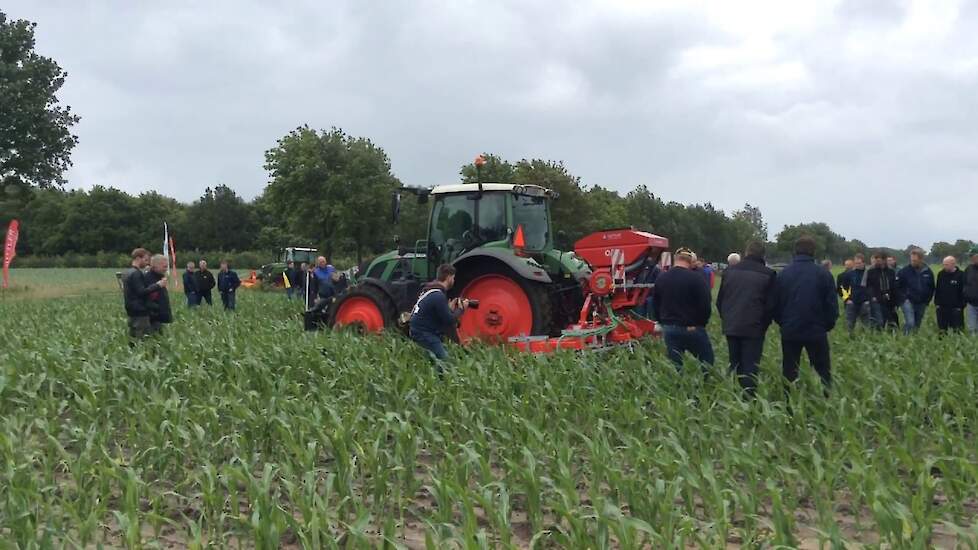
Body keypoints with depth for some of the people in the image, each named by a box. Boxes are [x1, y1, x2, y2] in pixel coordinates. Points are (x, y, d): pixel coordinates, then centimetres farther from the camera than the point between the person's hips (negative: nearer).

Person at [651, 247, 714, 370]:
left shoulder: (661, 279, 6)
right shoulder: (697, 278, -11)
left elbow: (655, 305, 12)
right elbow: (705, 305, -12)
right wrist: (701, 324, 4)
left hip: (669, 329, 5)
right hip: (692, 328, -5)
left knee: (675, 365, 9)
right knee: (707, 361, 7)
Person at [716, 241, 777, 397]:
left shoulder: (729, 271, 6)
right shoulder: (768, 274, -4)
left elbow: (720, 301, 12)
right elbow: (771, 305, -3)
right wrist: (763, 326, 10)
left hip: (731, 327, 4)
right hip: (754, 329, -4)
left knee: (734, 366, 13)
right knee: (750, 367, 0)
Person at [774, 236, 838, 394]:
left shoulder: (783, 274, -2)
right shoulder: (823, 274, -7)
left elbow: (776, 304, 3)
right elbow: (832, 305, -4)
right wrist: (828, 325, 12)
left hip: (789, 332, 2)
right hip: (817, 332, -2)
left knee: (789, 373, 10)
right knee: (823, 372, 8)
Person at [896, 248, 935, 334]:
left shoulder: (928, 271, 2)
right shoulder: (905, 270, -9)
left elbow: (931, 288, 14)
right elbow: (897, 286, -3)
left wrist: (927, 300, 11)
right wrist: (902, 298, -6)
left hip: (921, 303, 4)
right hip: (908, 301, -4)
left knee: (917, 325, 12)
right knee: (910, 323, -19)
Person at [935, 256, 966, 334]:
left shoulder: (961, 275, -8)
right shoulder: (941, 274, 4)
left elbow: (964, 292, -6)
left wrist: (961, 306, -9)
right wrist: (937, 302, 4)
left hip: (956, 308, -4)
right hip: (942, 307, 4)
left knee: (956, 330, 1)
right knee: (942, 330, 10)